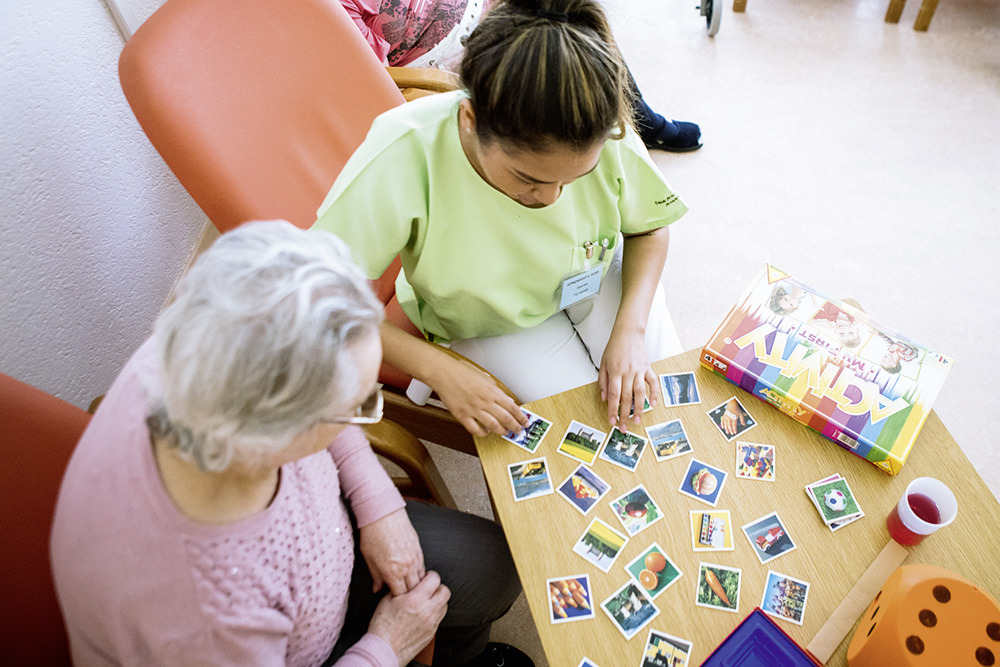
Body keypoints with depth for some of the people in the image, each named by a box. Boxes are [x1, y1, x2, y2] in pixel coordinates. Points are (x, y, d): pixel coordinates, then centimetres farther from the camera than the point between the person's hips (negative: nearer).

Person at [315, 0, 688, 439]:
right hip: (489, 322, -2)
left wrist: (630, 329, -21)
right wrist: (441, 372, -32)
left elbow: (649, 229, -7)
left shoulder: (606, 136, -29)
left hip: (596, 280, 3)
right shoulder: (403, 158, -38)